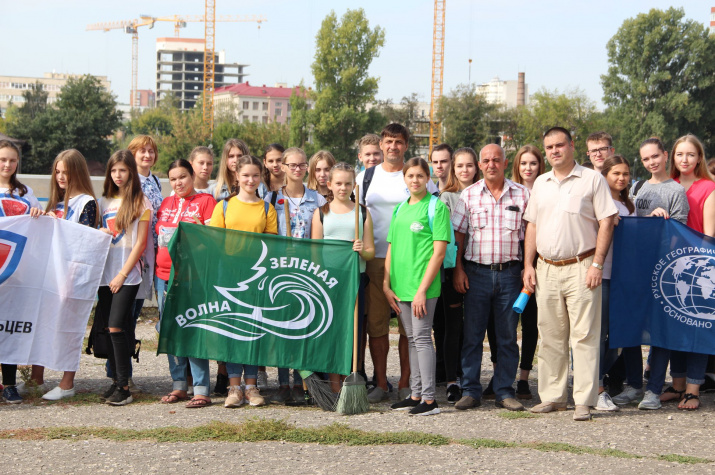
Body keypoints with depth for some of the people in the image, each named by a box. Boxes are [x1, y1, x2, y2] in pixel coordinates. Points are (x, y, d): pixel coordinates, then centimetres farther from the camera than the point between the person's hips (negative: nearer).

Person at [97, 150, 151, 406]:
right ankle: (116, 379, 13)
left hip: (128, 274, -5)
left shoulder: (141, 202, -1)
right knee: (108, 327, 3)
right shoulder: (104, 202, 14)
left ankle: (124, 386, -10)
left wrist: (123, 274, -10)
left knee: (116, 327, -14)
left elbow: (140, 243, -5)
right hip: (105, 272, 5)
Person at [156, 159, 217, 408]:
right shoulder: (166, 203, 16)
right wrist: (155, 270, 17)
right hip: (165, 274, 6)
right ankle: (179, 385, 17)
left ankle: (201, 390, -5)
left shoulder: (205, 200, -1)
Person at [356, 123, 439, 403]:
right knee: (376, 322, 2)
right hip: (375, 258, 2)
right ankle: (380, 383, 10)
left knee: (409, 324, 0)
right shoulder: (366, 177, 11)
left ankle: (405, 384, 9)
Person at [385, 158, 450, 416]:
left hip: (422, 286, -7)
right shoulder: (399, 209, 15)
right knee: (412, 339, 12)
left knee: (422, 337, -6)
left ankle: (429, 399, -2)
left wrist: (422, 289, -16)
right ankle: (415, 394, 18)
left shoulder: (436, 206, -6)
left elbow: (439, 251, -12)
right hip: (400, 286, 7)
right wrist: (386, 284, 6)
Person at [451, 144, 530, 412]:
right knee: (472, 334, 2)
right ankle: (470, 391, 10)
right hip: (476, 272, 0)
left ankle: (505, 392, 13)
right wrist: (458, 269, -1)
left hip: (510, 272, 0)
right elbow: (458, 234, 6)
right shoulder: (469, 195, 5)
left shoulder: (522, 194, 4)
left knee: (507, 336, 4)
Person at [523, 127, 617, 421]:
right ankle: (552, 397, 18)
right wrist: (528, 265, 8)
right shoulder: (541, 183, 15)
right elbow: (532, 225, 17)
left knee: (584, 336, -5)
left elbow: (606, 223, -5)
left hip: (580, 268, -5)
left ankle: (584, 402, -3)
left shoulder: (592, 180, -1)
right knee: (550, 337, 10)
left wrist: (597, 264, -12)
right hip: (546, 269, 5)